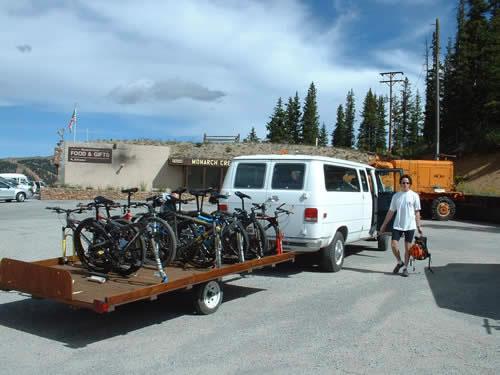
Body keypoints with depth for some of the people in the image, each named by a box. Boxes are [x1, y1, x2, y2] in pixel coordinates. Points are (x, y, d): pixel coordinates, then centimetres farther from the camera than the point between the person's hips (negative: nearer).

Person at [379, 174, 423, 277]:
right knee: (393, 244, -7)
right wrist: (384, 224, 7)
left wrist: (419, 226, -2)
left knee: (407, 247, 4)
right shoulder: (396, 196, 6)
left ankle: (405, 268, 17)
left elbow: (417, 212, 2)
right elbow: (391, 211, 9)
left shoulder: (414, 195, 0)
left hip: (410, 226, -2)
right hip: (397, 225, 2)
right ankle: (400, 262, 18)